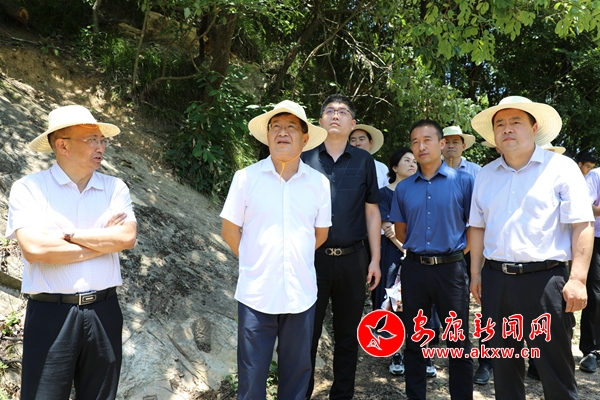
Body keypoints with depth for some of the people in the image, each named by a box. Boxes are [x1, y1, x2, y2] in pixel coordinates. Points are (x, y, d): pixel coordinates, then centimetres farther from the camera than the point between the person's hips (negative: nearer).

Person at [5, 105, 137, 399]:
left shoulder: (115, 188, 4)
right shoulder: (28, 188, -4)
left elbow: (127, 237, -9)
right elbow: (33, 249, -17)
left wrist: (67, 234, -11)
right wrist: (103, 240, -9)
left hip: (104, 311, 3)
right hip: (51, 314, -3)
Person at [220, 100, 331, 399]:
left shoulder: (319, 183, 1)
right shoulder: (246, 177, -4)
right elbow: (230, 230, 2)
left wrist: (296, 261, 10)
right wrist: (256, 263, 4)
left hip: (301, 295, 2)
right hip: (256, 294, -1)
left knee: (296, 374, 16)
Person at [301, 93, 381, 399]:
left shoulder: (364, 161, 5)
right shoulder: (306, 159, 3)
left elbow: (372, 213, 5)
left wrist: (375, 260, 1)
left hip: (353, 259, 1)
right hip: (313, 257, -1)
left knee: (348, 334, 13)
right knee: (307, 333, 9)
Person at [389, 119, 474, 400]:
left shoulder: (463, 181, -3)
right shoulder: (403, 187, 5)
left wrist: (457, 251, 3)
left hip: (450, 268, -2)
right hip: (414, 269, 3)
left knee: (458, 341, 6)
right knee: (414, 340, 13)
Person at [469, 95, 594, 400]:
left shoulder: (561, 168, -3)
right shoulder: (485, 175, 10)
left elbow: (582, 226, -8)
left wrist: (577, 278, -15)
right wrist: (476, 273, 9)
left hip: (545, 279, -4)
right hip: (496, 280, 5)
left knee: (555, 368, 5)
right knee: (503, 363, 16)